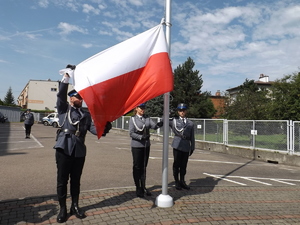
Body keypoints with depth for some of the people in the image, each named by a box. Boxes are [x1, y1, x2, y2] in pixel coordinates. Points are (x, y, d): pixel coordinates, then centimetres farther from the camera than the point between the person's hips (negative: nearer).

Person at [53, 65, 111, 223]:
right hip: (64, 149, -3)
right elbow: (61, 93, -9)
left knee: (76, 180, 13)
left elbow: (93, 129, 2)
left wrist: (104, 128, -19)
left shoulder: (85, 114, 13)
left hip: (79, 151, 3)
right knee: (62, 180, 5)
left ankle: (75, 206, 27)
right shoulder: (63, 108, 6)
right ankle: (62, 209, 18)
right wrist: (67, 75, -16)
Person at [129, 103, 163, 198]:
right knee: (137, 167, 3)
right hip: (136, 146, -4)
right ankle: (138, 188, 15)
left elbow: (153, 126, -8)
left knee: (144, 167, 12)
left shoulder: (147, 118, 7)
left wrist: (159, 124, -30)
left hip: (146, 145, 4)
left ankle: (143, 187, 23)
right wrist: (141, 137, -23)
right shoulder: (133, 119, -4)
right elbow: (131, 133, -10)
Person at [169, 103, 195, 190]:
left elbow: (192, 137, 13)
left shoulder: (190, 123, 13)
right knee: (176, 164, 4)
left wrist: (192, 148, 11)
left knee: (184, 165, 10)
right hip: (177, 145, -2)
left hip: (186, 146, 2)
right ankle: (177, 182, 17)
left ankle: (182, 181, 24)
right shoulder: (174, 120, 9)